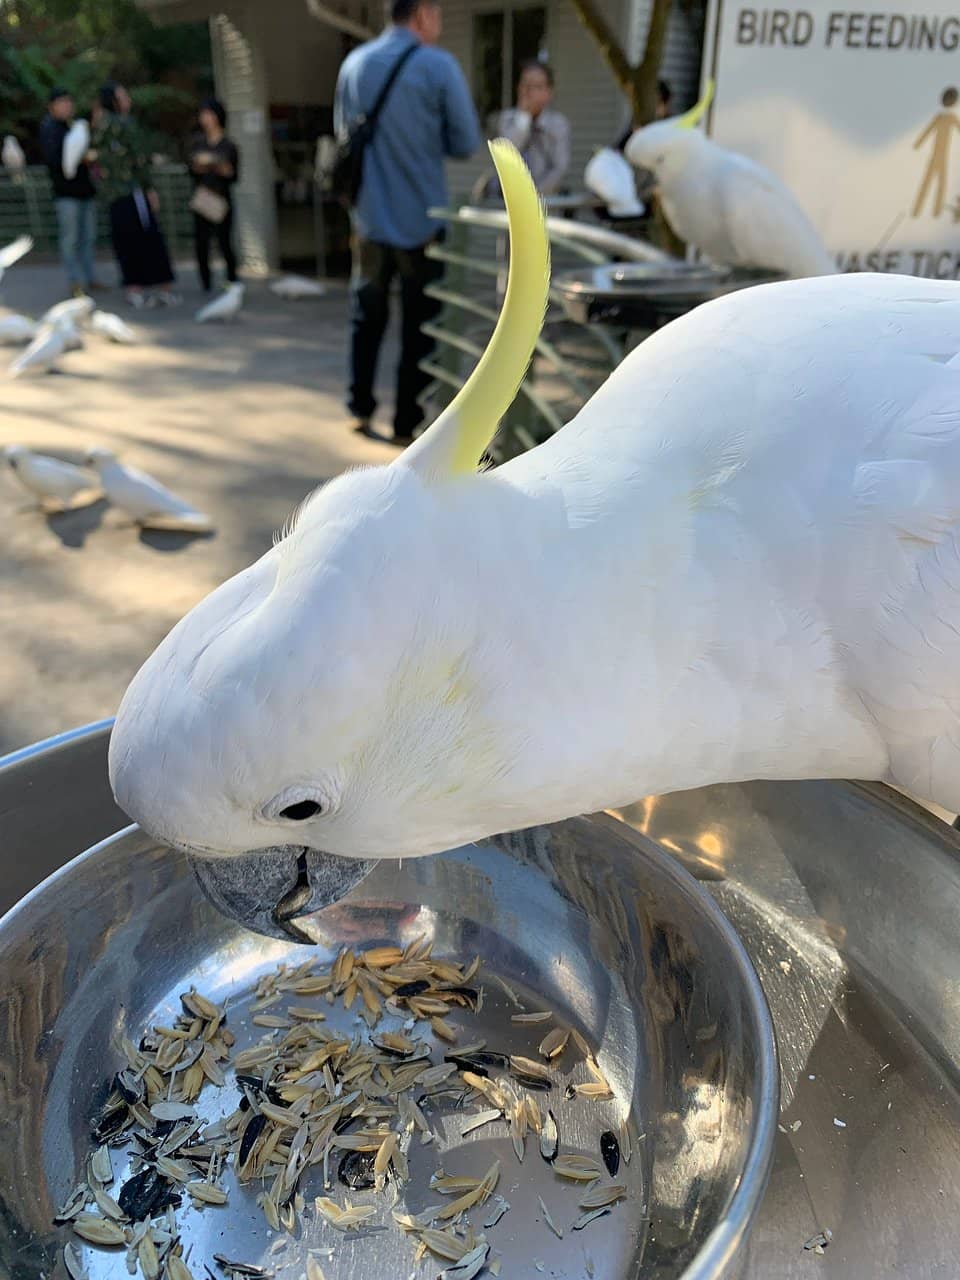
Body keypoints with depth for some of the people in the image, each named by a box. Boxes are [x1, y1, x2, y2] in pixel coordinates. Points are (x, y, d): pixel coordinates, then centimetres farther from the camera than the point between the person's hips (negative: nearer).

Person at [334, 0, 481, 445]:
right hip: (422, 217, -5)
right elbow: (466, 144, -5)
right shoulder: (439, 65, -8)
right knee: (419, 324, 3)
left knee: (367, 315, 17)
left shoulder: (353, 63, 7)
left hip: (369, 216, 5)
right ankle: (406, 422, 5)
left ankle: (361, 408, 23)